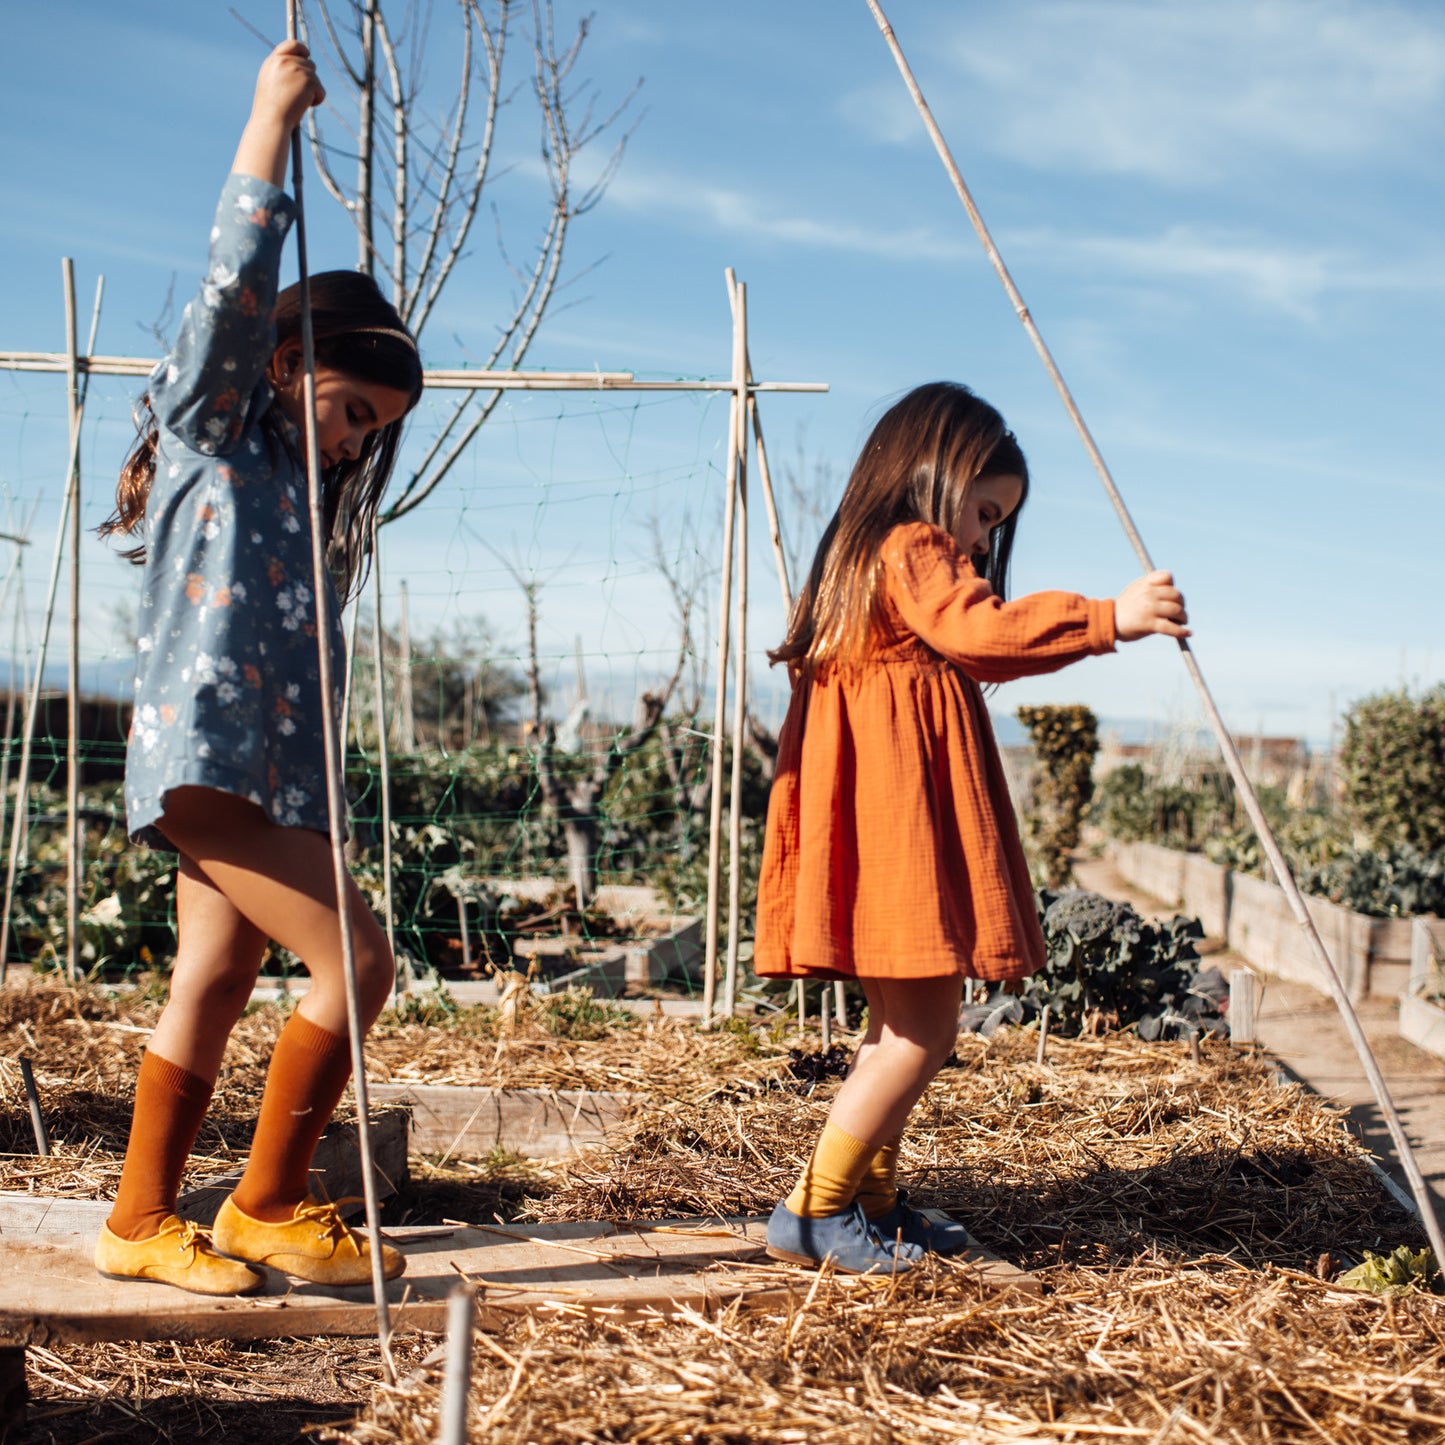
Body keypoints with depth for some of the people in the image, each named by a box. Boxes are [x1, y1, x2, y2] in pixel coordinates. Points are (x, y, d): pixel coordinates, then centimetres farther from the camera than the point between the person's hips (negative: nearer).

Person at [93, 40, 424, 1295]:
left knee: (214, 987, 8)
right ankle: (267, 1207, -1)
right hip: (205, 754, -8)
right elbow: (239, 287, -13)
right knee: (358, 963, -12)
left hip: (269, 768, 8)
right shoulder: (210, 431, -3)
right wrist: (274, 118, -14)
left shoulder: (293, 486, 21)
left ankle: (143, 1222, 16)